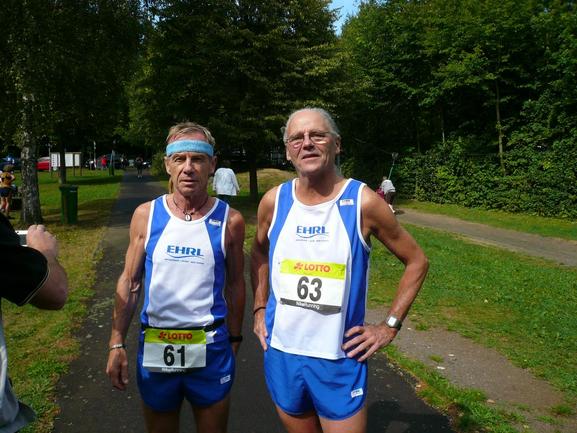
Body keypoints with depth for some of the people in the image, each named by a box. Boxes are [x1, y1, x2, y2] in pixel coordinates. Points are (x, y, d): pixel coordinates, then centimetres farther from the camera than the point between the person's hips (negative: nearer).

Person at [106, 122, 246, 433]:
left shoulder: (229, 220, -5)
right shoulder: (146, 215, -3)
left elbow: (234, 284, 4)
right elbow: (129, 282, 3)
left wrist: (234, 339, 8)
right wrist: (116, 343, -1)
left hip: (210, 349, -1)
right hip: (154, 347, 1)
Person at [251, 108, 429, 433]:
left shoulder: (363, 202, -13)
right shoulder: (274, 201, -3)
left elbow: (417, 262, -2)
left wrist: (390, 325, -5)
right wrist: (260, 310, 9)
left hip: (341, 360, -3)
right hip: (281, 354, 4)